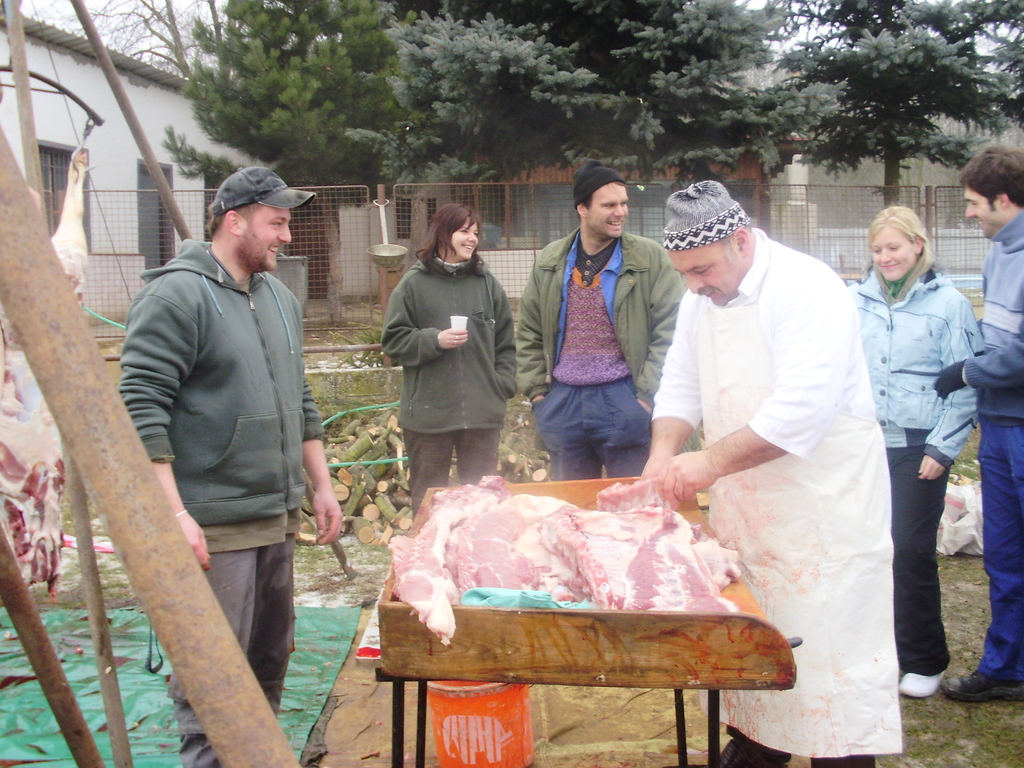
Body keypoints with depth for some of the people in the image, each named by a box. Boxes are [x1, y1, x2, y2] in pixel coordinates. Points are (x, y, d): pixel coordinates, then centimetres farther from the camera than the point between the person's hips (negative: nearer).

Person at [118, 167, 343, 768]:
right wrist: (173, 513, -22)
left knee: (269, 660, 18)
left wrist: (321, 486, 18)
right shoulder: (177, 295, -11)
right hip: (213, 525, -8)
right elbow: (142, 409, -17)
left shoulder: (279, 296, 15)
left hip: (278, 517, 8)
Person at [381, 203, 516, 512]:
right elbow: (393, 341, 0)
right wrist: (435, 340, -14)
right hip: (428, 414, -2)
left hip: (483, 414, 2)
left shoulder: (487, 283, 8)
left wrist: (502, 386, 0)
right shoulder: (414, 284, -1)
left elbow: (506, 343, 11)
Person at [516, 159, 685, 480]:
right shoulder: (550, 261, 9)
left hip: (623, 398, -3)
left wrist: (648, 394, -11)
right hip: (563, 402, 4)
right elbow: (529, 332, 14)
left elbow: (669, 331, -6)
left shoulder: (650, 257, -2)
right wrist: (536, 390, 6)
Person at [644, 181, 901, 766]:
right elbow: (681, 385, 11)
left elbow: (803, 407, -28)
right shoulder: (701, 300, 8)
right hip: (743, 506, 8)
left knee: (827, 642, -3)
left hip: (824, 505, -7)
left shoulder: (807, 288, -19)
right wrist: (665, 452, -7)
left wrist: (711, 461, -26)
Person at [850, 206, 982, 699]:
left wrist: (942, 449, -7)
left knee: (912, 552, 0)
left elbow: (965, 385, -2)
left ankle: (923, 661, 16)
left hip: (917, 450, -3)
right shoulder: (856, 301, 7)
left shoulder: (948, 304, -2)